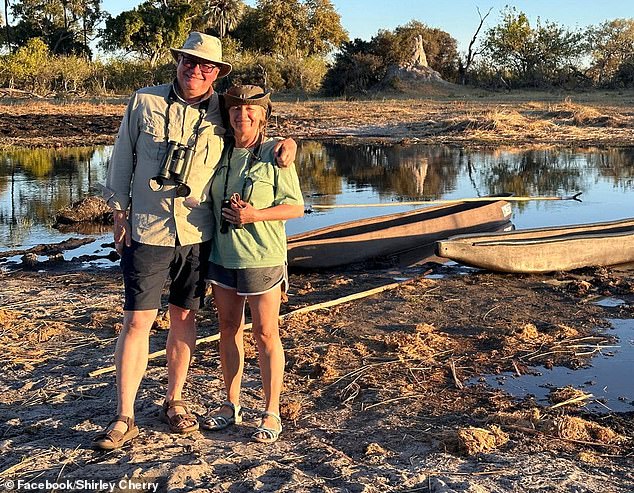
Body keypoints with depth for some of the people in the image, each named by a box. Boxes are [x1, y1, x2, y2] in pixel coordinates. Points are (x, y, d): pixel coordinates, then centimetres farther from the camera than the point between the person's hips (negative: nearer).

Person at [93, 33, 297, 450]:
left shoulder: (222, 114, 2)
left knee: (185, 317, 12)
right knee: (138, 321, -2)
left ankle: (175, 401, 28)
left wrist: (287, 142, -5)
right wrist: (120, 214, 3)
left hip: (196, 234, 2)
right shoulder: (145, 102, 0)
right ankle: (125, 418, 8)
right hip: (147, 232, -2)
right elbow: (123, 158, 6)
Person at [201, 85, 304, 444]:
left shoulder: (275, 154, -9)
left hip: (262, 258, -5)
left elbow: (297, 207, -9)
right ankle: (232, 405, 26)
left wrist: (254, 215, -21)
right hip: (222, 256, 5)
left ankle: (272, 414, 14)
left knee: (266, 335, 2)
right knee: (229, 330, 12)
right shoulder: (221, 152, 6)